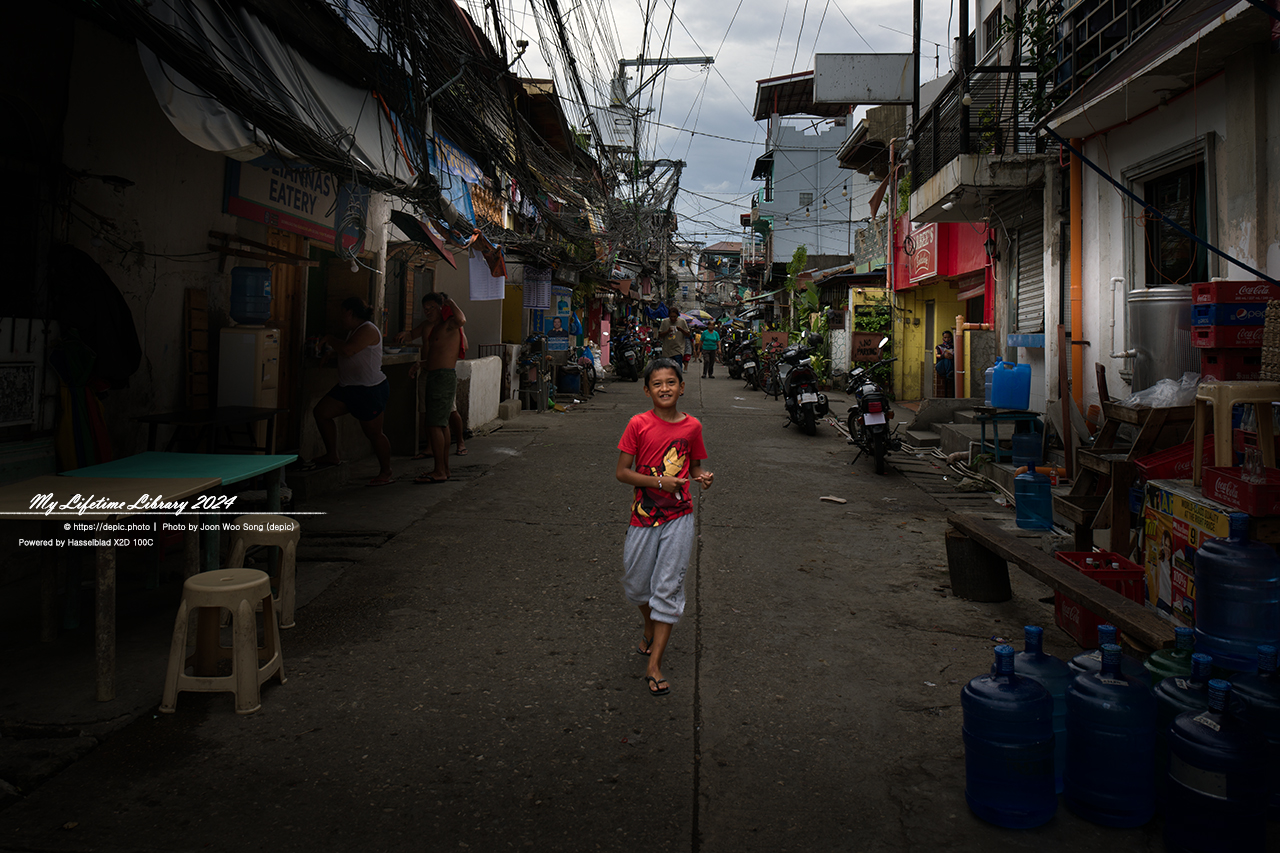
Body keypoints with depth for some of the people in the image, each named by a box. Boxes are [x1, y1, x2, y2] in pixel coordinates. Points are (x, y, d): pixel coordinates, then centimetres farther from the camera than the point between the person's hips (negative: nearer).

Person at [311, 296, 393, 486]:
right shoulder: (355, 330, 16)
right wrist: (330, 350, 17)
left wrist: (330, 339, -11)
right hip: (349, 387, 10)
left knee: (374, 433, -2)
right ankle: (332, 455, 19)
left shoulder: (368, 330, -16)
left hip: (370, 390, -10)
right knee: (321, 412, 8)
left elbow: (347, 350, -27)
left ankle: (386, 472, 12)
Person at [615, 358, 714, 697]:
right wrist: (659, 482, -18)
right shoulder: (638, 424, -7)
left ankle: (654, 666, 6)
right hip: (644, 515, 0)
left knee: (668, 587, -1)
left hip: (679, 516, 0)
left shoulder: (692, 426, -1)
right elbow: (622, 472, -7)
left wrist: (702, 477, -9)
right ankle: (651, 628, 45)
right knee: (635, 585, 13)